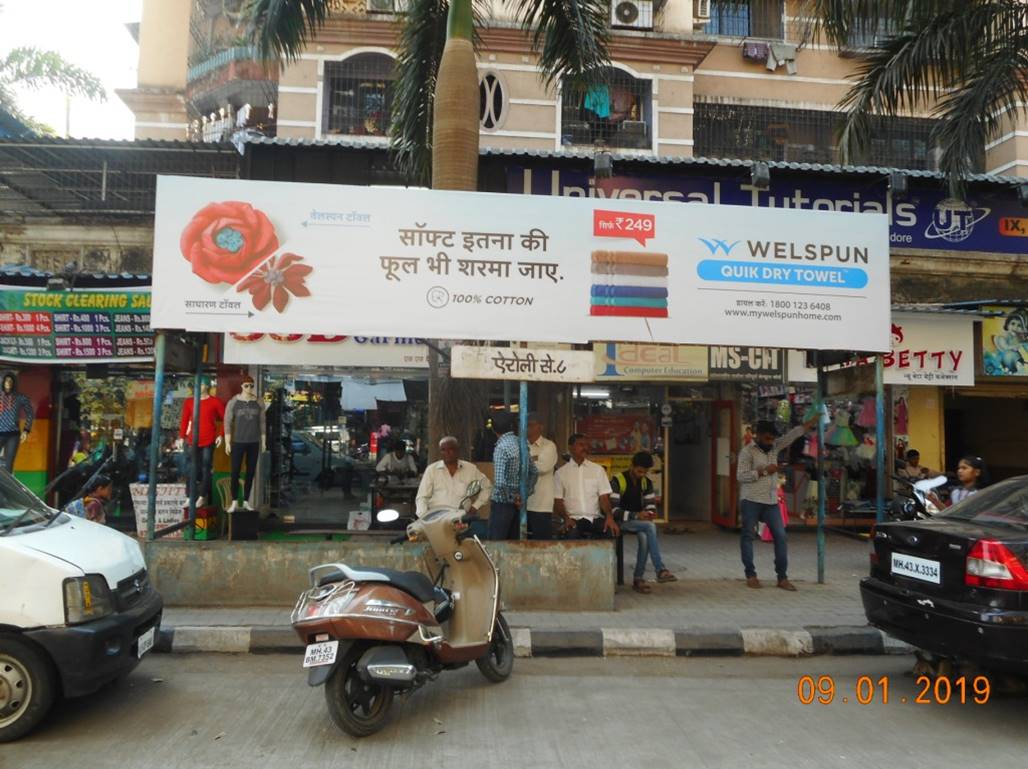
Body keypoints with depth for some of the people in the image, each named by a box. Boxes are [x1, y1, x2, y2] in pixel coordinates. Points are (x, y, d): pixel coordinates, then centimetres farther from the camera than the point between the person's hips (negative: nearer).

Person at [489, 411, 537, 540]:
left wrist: (511, 498, -11)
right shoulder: (521, 443, 5)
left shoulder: (501, 446, -18)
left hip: (502, 503, -7)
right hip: (518, 504, 7)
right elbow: (533, 472, 14)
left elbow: (500, 482, -25)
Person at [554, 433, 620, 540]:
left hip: (595, 518, 2)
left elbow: (604, 497, 5)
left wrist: (609, 517, -14)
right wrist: (566, 518, -14)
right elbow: (557, 501, 6)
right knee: (572, 533, -36)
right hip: (574, 519, -2)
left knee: (613, 531, -28)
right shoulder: (560, 473, 9)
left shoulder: (597, 469, 12)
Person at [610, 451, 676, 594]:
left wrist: (650, 513, -16)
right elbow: (613, 510, -19)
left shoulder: (646, 483, 7)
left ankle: (638, 579, -19)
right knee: (650, 527, -30)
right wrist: (636, 515, -27)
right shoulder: (618, 481, -13)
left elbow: (651, 505, 8)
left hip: (641, 521, 5)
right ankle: (660, 570, -28)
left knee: (644, 537, -30)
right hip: (622, 521, -5)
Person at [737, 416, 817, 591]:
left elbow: (794, 434, 8)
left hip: (771, 501, 5)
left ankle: (782, 577, 7)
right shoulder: (747, 451, -7)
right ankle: (750, 575, 12)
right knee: (748, 536, 2)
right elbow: (742, 476, -15)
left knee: (780, 536, 1)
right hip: (751, 500, -5)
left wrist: (816, 418, 5)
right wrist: (764, 471, -16)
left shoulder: (774, 447, 11)